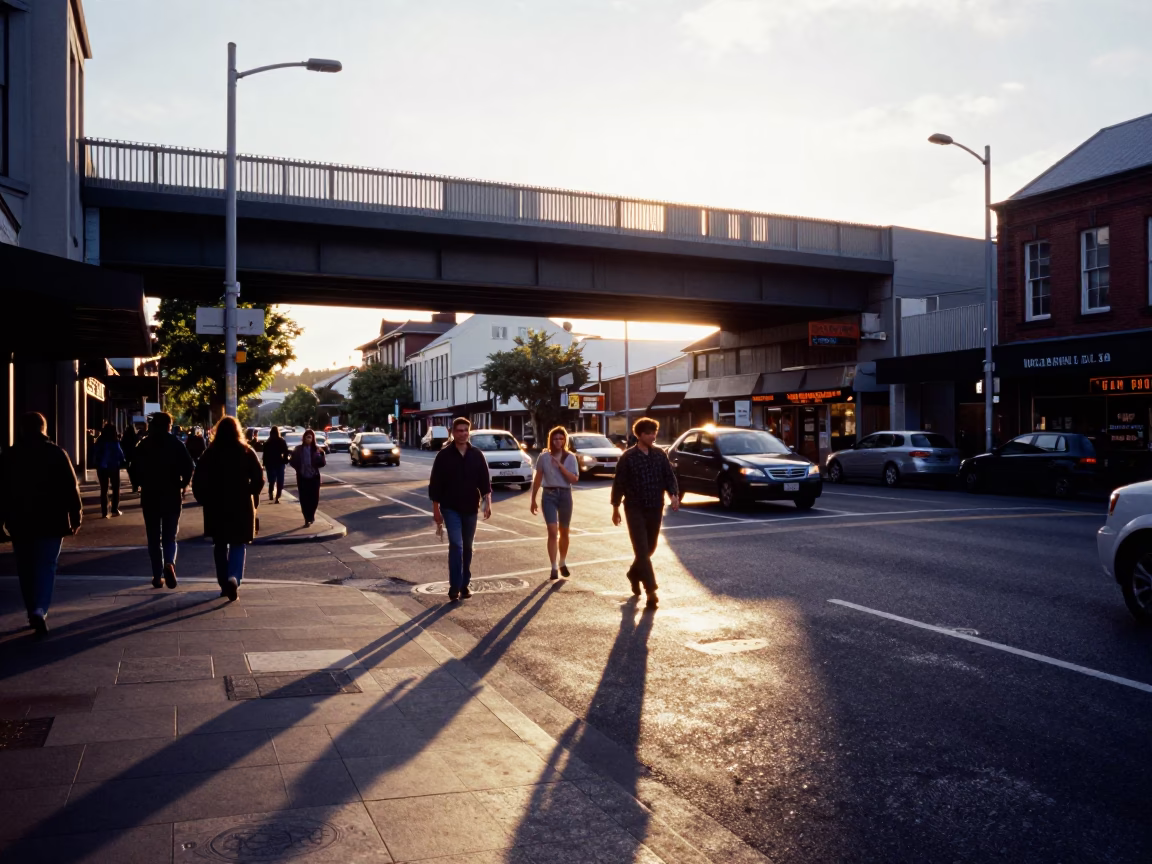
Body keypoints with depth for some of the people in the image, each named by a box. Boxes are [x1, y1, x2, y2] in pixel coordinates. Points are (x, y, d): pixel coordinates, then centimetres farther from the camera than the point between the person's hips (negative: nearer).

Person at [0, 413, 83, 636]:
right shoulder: (57, 454, -5)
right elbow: (70, 488, -7)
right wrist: (76, 516, 1)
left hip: (20, 522, 2)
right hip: (51, 521, -2)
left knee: (26, 569, 13)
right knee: (46, 567, 0)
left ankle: (33, 612, 19)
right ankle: (39, 610, -17)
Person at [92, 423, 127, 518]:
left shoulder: (99, 441, 2)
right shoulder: (114, 441, -10)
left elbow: (95, 453, 2)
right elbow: (119, 453, -11)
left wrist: (95, 464, 10)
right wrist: (122, 462, 3)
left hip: (101, 467, 3)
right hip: (113, 466, -3)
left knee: (104, 489, 7)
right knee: (116, 488, 10)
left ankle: (104, 512, 1)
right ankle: (115, 510, 4)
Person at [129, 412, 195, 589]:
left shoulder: (143, 445, 2)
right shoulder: (176, 443, -3)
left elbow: (134, 469, -3)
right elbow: (189, 467, -12)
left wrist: (140, 485, 10)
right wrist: (182, 485, 1)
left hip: (150, 496, 1)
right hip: (172, 495, -1)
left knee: (154, 538, 10)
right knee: (169, 536, 7)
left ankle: (157, 576, 9)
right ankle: (169, 564, -19)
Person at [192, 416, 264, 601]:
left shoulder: (209, 454, -1)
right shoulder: (247, 452, -3)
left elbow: (198, 482, -4)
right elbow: (259, 479, -9)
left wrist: (205, 501, 6)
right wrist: (250, 496, 6)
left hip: (216, 506, 1)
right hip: (241, 506, -1)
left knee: (220, 546, 15)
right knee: (238, 545, 6)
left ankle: (224, 584, 18)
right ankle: (233, 579, -16)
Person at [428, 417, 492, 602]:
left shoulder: (477, 455, 2)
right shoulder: (444, 455, -5)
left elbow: (484, 481, 1)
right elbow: (435, 484, -2)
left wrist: (488, 503, -14)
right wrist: (436, 510, -4)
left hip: (470, 508, 3)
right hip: (450, 508, -3)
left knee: (467, 547, 11)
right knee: (456, 545, -13)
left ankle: (464, 584, 24)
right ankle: (454, 587, -10)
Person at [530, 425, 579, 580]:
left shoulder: (570, 457, 0)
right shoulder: (544, 457, 0)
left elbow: (574, 478, -9)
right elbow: (537, 479, 6)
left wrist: (560, 466, -19)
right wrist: (533, 500, 7)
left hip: (565, 494, 1)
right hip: (549, 495, -1)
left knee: (564, 532, 13)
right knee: (552, 532, -10)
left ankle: (563, 564, 32)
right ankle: (554, 568, -8)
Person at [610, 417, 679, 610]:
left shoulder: (660, 454, 4)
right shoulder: (628, 457, -7)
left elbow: (669, 477, 6)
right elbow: (619, 483, -3)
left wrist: (674, 495, -12)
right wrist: (615, 508, -1)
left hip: (655, 508, 4)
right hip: (635, 509, -4)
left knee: (650, 548, 15)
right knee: (642, 550, -8)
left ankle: (634, 573, 42)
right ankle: (651, 591, -8)